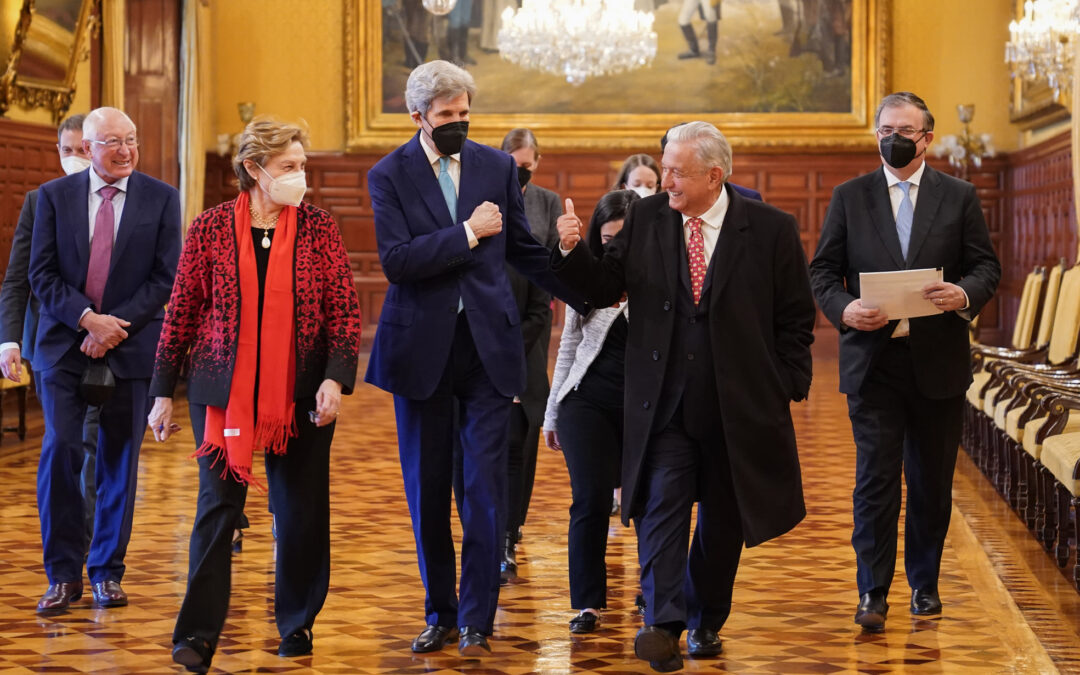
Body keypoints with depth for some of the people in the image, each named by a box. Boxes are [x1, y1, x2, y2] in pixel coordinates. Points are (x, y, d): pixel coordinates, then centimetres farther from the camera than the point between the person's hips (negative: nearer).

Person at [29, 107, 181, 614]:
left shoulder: (160, 198, 4)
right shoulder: (54, 196, 5)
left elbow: (165, 277, -1)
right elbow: (42, 274, 0)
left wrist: (117, 325, -11)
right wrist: (87, 319, -13)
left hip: (131, 347, 0)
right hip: (65, 345, 0)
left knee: (119, 460, 5)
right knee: (60, 449, -10)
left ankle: (106, 572, 16)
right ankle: (63, 573, 1)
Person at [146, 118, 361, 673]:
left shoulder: (319, 228, 2)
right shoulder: (210, 229, 0)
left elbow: (345, 310, 1)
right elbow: (181, 313, 4)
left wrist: (336, 377, -12)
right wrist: (162, 391, 4)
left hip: (301, 393, 1)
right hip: (224, 390, -1)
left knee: (302, 511, 6)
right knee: (218, 505, -4)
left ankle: (296, 623, 23)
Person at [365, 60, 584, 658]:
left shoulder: (497, 167, 6)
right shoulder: (390, 175, -2)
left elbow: (522, 249, 15)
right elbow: (395, 260, -15)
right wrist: (466, 234, -16)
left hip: (488, 342, 1)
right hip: (422, 347, -1)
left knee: (485, 485, -4)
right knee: (427, 490, 8)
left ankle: (476, 619, 4)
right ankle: (440, 614, 22)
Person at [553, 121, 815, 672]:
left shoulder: (770, 229, -4)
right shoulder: (645, 219, 2)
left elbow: (796, 319, 1)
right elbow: (604, 289, 2)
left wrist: (784, 388, -3)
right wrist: (572, 252, -15)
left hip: (739, 408, 0)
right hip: (663, 404, 0)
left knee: (722, 521, 11)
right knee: (661, 507, -12)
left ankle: (705, 621, 26)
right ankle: (663, 625, -16)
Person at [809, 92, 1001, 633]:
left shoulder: (959, 197, 7)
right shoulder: (849, 197, 7)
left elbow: (986, 266, 5)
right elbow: (822, 271, 6)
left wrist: (965, 295, -17)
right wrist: (843, 307, -15)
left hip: (939, 361, 1)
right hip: (872, 359, -1)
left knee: (932, 481, 10)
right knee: (875, 479, -6)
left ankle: (925, 584, 24)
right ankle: (872, 593, -2)